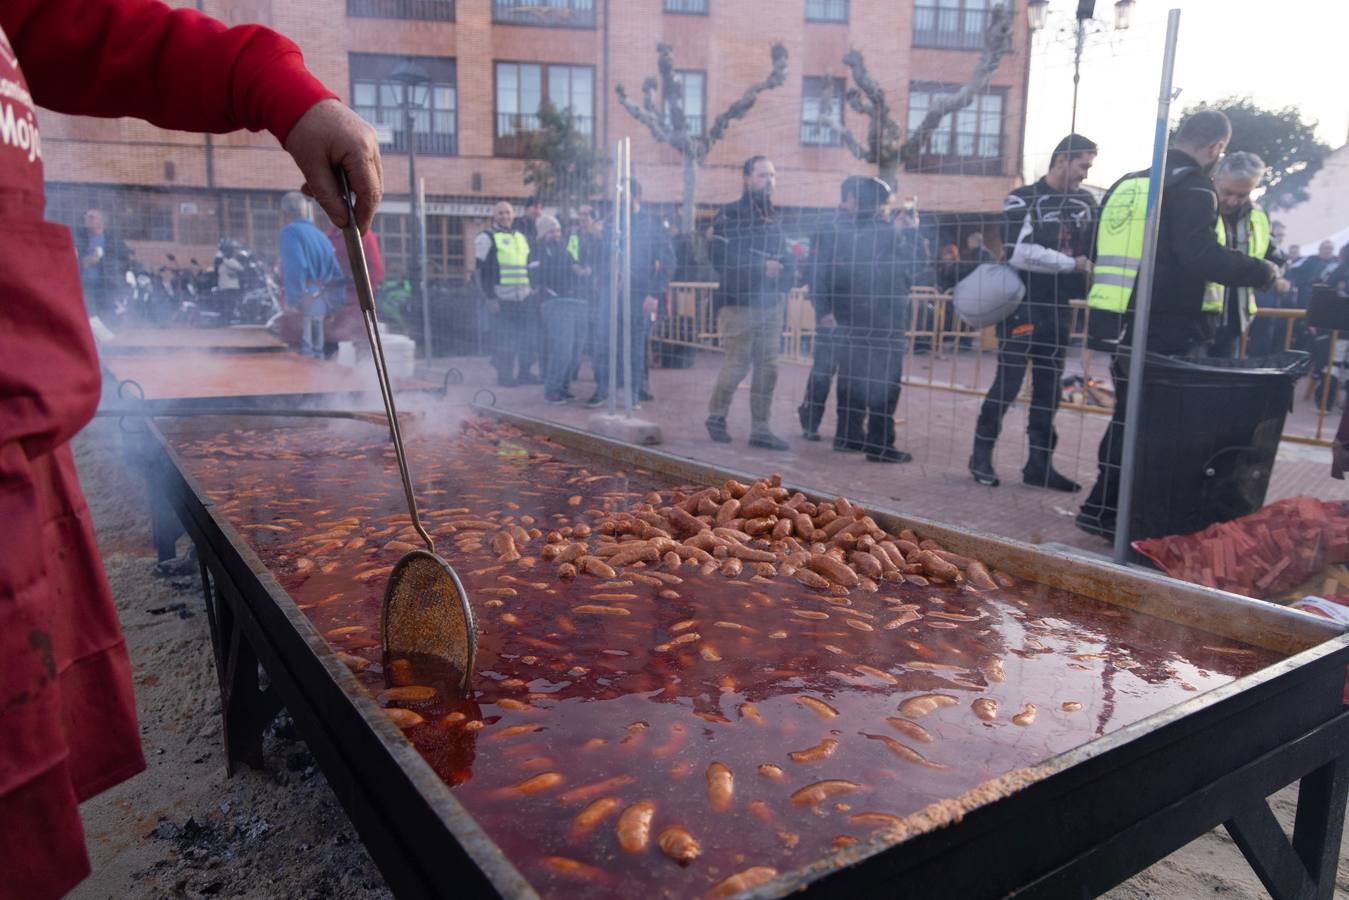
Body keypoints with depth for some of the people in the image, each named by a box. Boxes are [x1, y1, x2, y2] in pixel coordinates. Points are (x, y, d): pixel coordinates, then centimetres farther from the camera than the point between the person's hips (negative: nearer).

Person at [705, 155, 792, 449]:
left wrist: (783, 264, -6)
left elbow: (783, 256, 16)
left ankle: (760, 429, 12)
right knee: (737, 365, -4)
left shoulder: (774, 217, 16)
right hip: (738, 304, -6)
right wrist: (762, 267, -15)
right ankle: (716, 416, 18)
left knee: (767, 367, 5)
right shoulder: (730, 216, -6)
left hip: (770, 304, 6)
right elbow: (722, 259, -15)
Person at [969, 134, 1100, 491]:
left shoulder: (1086, 203, 13)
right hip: (1023, 306, -6)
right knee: (1008, 382, -5)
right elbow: (1021, 253, -19)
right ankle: (982, 454, 8)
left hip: (1059, 309, 6)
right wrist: (1073, 264, -14)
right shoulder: (1022, 200, -5)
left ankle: (1040, 464, 15)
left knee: (1049, 388, 8)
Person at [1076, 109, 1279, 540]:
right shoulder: (1193, 190, -10)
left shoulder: (1125, 185, 14)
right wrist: (1264, 272, -8)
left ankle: (1102, 511, 24)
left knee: (1128, 418, 18)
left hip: (1119, 326, 8)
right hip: (1166, 335, -8)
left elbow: (1099, 253, 19)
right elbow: (1203, 257, -21)